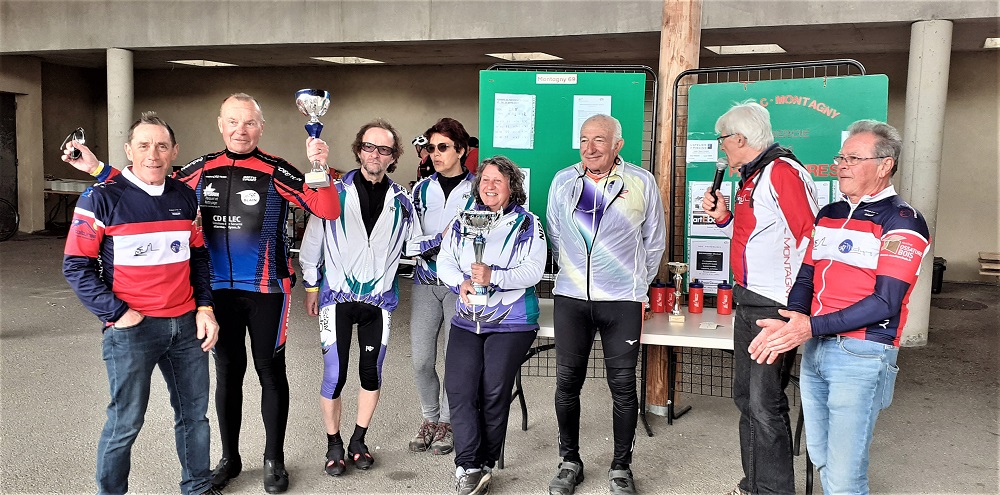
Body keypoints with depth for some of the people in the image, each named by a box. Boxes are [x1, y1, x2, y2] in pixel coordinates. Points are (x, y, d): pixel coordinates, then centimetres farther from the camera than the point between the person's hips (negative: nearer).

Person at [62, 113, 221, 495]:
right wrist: (117, 313, -12)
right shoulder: (102, 198, -7)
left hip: (186, 325, 5)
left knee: (194, 413, 13)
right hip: (132, 329, -4)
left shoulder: (186, 197, 7)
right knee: (126, 422, 4)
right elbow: (76, 266, -7)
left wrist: (204, 308, 6)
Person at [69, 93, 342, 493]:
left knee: (270, 372, 9)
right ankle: (229, 457, 31)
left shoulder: (275, 171, -9)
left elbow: (327, 211, -15)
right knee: (227, 373, 15)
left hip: (266, 290, -3)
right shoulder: (202, 169, 2)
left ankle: (274, 460, 25)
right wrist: (98, 169, 5)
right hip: (218, 290, 3)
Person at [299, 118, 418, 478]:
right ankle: (334, 446, 18)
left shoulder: (401, 201, 5)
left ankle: (358, 442, 27)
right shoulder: (335, 193, -2)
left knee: (371, 374, 9)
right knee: (334, 376, -3)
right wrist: (311, 287, 6)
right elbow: (312, 243, 4)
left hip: (379, 300, 3)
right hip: (337, 298, -2)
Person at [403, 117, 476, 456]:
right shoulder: (421, 190, 9)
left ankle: (448, 422, 21)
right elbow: (408, 241, 1)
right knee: (421, 359, 4)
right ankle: (430, 418, 25)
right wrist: (440, 239, -13)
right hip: (426, 282, 3)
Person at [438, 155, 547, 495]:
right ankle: (469, 466, -1)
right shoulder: (463, 222, 12)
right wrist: (462, 283, -15)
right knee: (459, 389, -9)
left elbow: (533, 270, -11)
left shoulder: (527, 223, -1)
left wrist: (494, 278, -25)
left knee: (494, 392, -6)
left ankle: (484, 465, 11)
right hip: (467, 320, 4)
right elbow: (445, 262, 7)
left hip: (512, 322, -3)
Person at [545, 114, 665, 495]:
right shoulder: (563, 181, 5)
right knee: (567, 382, 6)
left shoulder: (642, 183, -1)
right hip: (570, 298, 2)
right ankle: (570, 463, 23)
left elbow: (654, 242, 9)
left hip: (622, 301, -2)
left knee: (623, 386, 3)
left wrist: (637, 286, 12)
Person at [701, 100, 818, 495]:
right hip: (749, 302, 10)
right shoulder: (750, 177, 15)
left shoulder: (782, 172, -15)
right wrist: (724, 217, 7)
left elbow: (808, 239, -20)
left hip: (775, 307, -10)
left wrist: (790, 307, -19)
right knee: (746, 397, 17)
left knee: (765, 405, -5)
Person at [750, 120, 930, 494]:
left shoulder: (903, 222, -8)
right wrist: (788, 324, -9)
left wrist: (812, 326, -21)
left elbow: (885, 302, -16)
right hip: (814, 350, 7)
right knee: (820, 459, 18)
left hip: (862, 355, -7)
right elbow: (806, 278, 11)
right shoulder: (829, 215, 13)